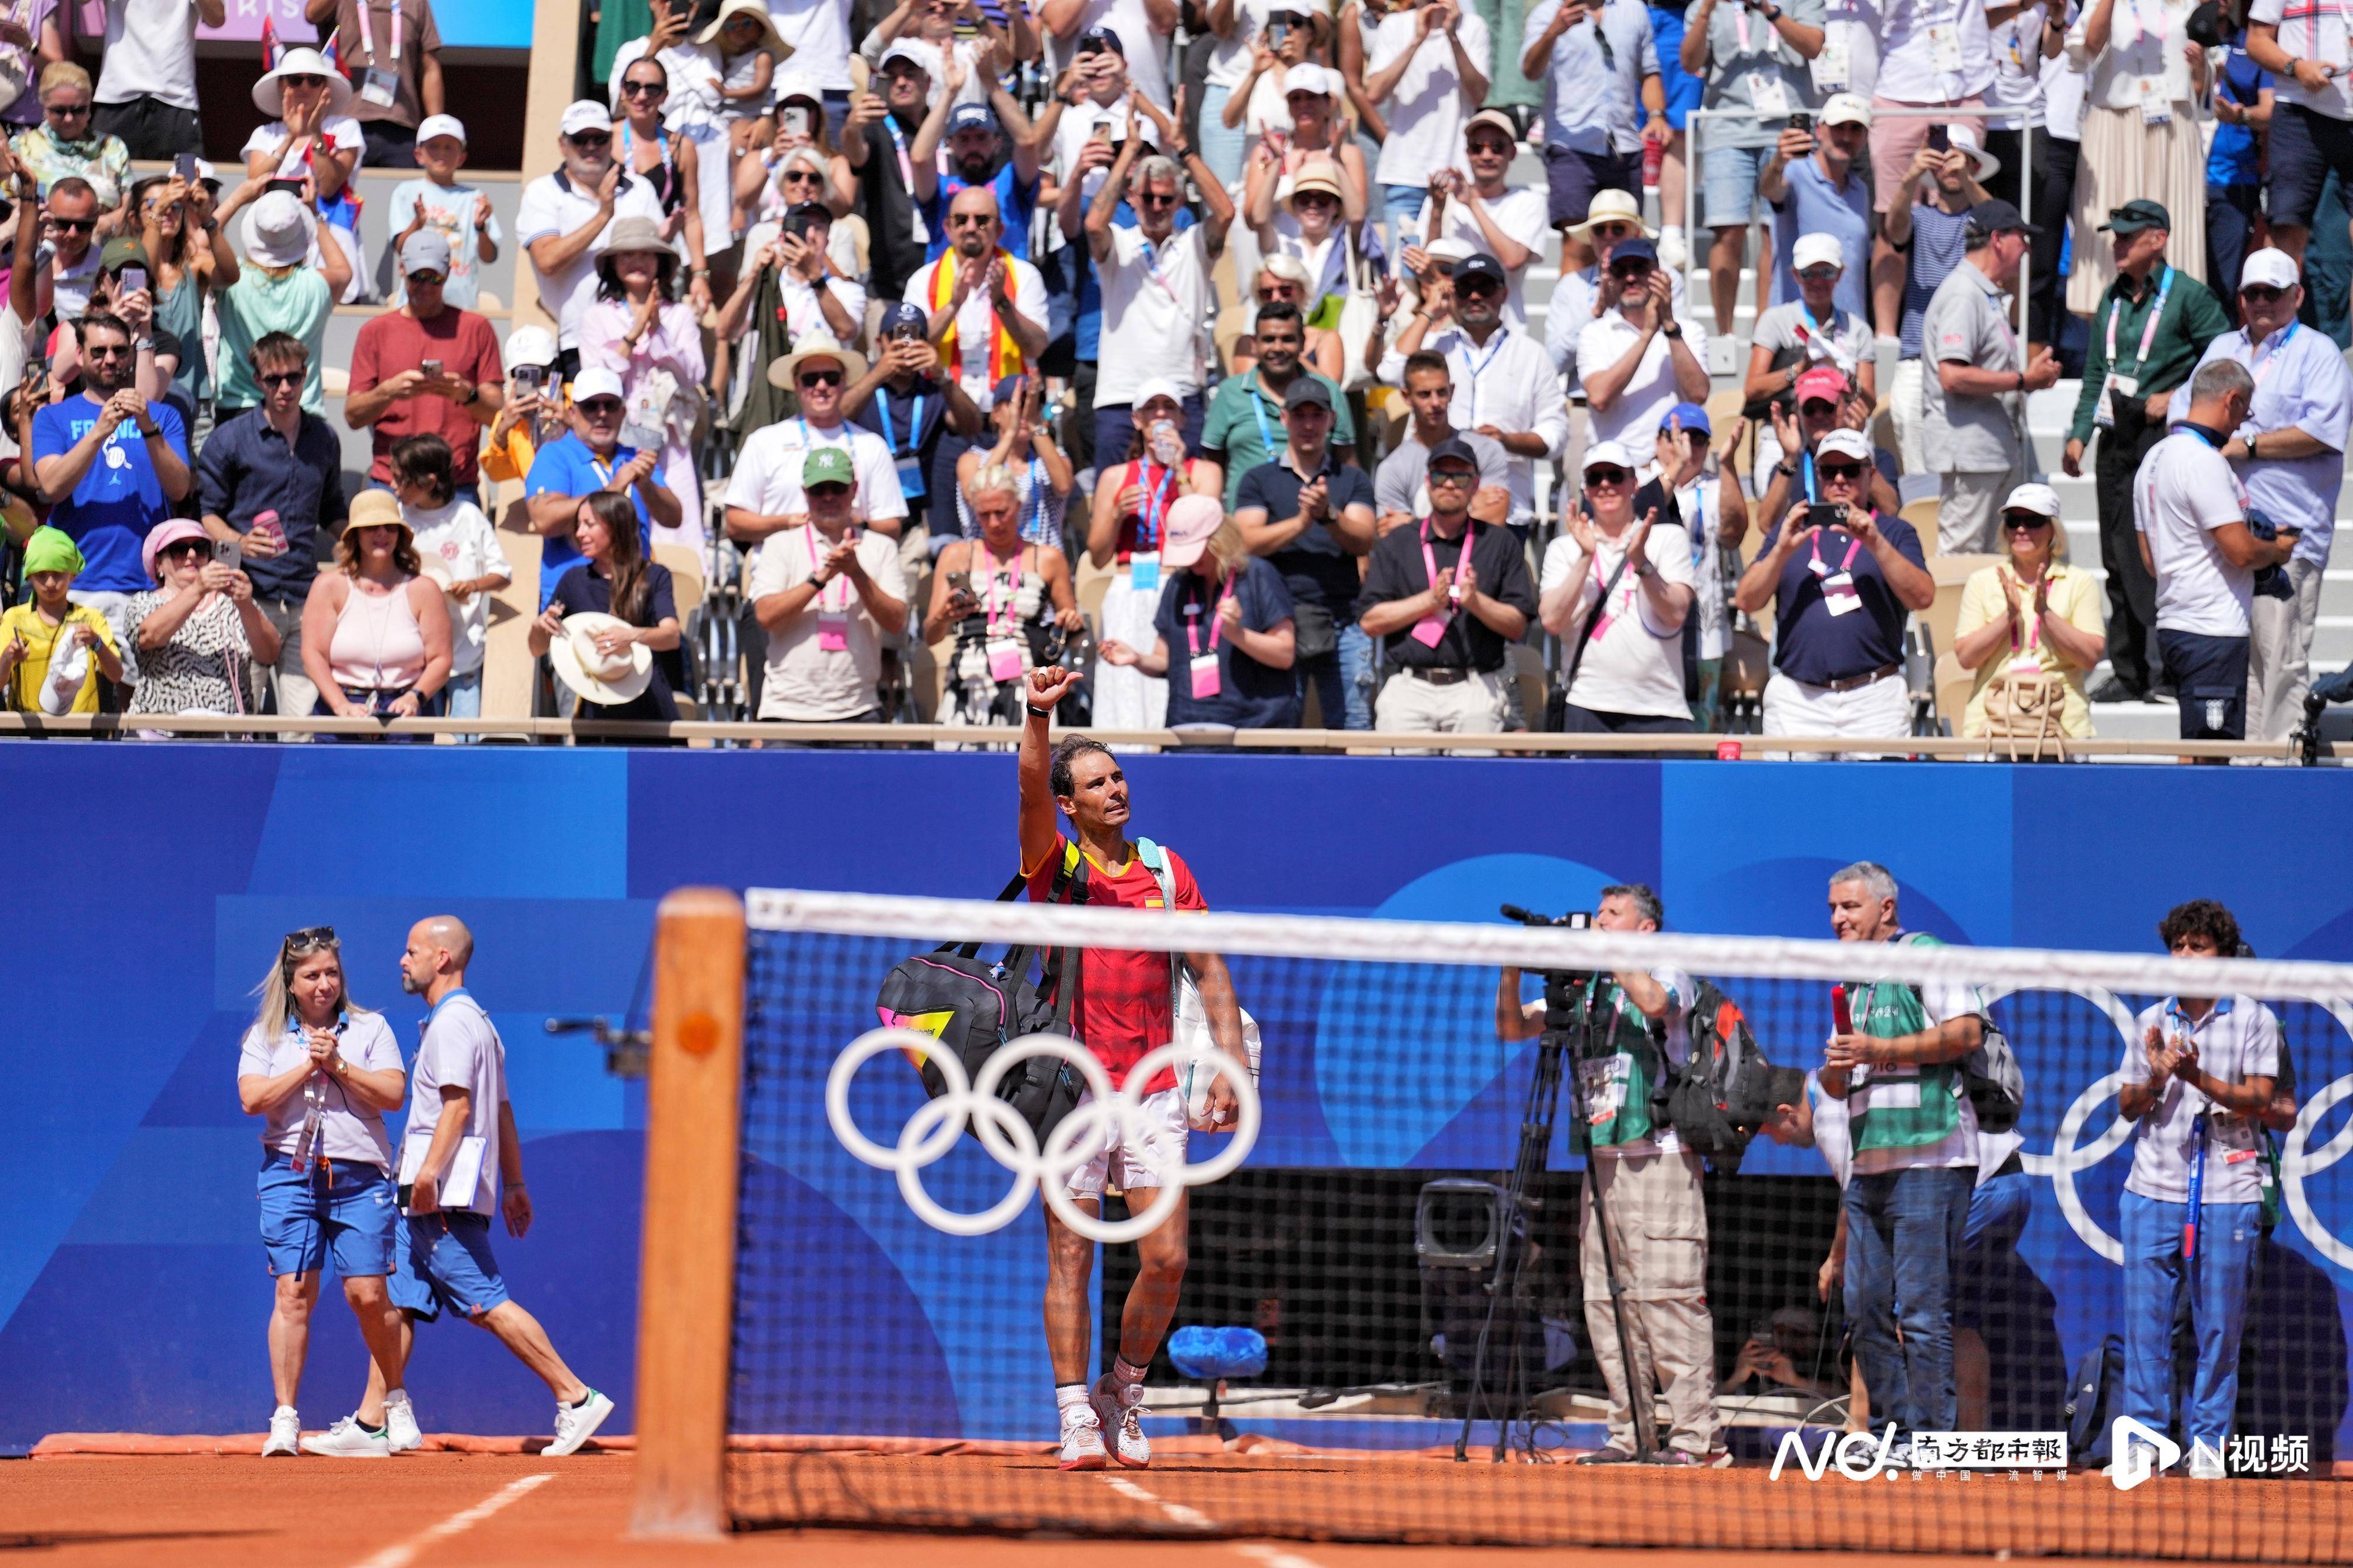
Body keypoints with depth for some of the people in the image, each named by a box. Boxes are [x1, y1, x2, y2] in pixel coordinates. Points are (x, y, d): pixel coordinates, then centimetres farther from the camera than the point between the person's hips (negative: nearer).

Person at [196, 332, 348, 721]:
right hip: (248, 598, -4)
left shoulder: (324, 439, 16)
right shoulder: (229, 439, 3)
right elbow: (206, 513, 4)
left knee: (306, 717, -3)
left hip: (306, 601, 4)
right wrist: (240, 541, -16)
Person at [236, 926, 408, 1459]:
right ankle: (285, 1419, -5)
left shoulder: (370, 1029, 9)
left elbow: (393, 1095, -2)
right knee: (293, 1293, -7)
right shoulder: (265, 1037, 10)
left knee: (368, 1293, -4)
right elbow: (252, 1099, -4)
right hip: (290, 1173, 0)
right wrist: (308, 1066, -9)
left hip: (360, 1176, 0)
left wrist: (338, 1065, -9)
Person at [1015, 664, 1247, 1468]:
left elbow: (1209, 972, 12)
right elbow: (1032, 791, -20)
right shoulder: (1056, 863, 0)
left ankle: (1125, 1390, 18)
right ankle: (1076, 1417, 4)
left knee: (1166, 1260, -3)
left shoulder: (1165, 870, 9)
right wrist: (1038, 716, -37)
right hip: (1074, 1091, -2)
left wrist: (1229, 1060, 1)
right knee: (1070, 1258, -1)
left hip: (1155, 1094, 3)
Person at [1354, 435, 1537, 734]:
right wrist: (1431, 600, -5)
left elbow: (1517, 627, 8)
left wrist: (1476, 601, -10)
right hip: (1408, 687, 1)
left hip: (1476, 690, 0)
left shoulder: (1501, 543, 14)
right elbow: (1369, 621, 5)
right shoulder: (1396, 544, 15)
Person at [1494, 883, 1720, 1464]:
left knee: (1667, 1298, -12)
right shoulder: (1584, 991, 19)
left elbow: (1654, 1002, -23)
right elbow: (1511, 1027, 18)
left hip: (1659, 1160, -7)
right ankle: (1629, 1432, 9)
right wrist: (1511, 972, 1)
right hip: (1601, 1161, 7)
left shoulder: (1670, 977, 1)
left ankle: (1696, 1436, -13)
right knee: (1607, 1304, 5)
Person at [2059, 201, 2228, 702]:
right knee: (2118, 558, 7)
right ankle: (2127, 672, 13)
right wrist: (2079, 432, 12)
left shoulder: (2188, 295, -5)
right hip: (2117, 438, 7)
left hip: (2164, 436, -7)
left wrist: (2176, 398, -12)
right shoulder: (2113, 299, 16)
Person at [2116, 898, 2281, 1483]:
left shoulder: (2255, 1019, 3)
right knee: (2146, 1322, 0)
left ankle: (2208, 1442, 7)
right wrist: (2156, 1078, -8)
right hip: (2154, 1191, 2)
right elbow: (2127, 1106, 13)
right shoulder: (2150, 1021, 12)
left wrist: (2199, 1078, -18)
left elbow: (2259, 1100, -5)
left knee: (2219, 1324, 0)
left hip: (2227, 1196, -2)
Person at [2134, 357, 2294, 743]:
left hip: (2173, 623, 10)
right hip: (2212, 631, -10)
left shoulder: (2154, 458, 15)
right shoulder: (2204, 461, -15)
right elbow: (2241, 552, -19)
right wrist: (2277, 550, 4)